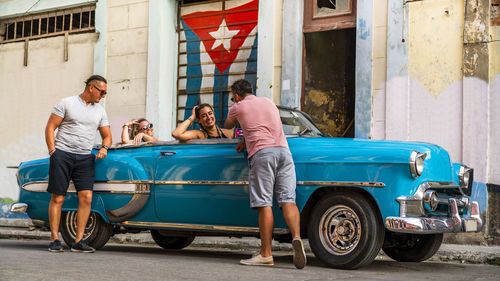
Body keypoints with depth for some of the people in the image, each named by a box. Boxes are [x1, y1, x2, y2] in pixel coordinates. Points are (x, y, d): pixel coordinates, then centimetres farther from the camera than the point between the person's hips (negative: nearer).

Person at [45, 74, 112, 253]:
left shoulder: (100, 111, 14)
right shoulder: (67, 103, 1)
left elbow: (107, 136, 19)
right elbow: (50, 127, 0)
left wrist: (104, 148, -3)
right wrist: (52, 152, -9)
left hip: (85, 158, 4)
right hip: (62, 154, -4)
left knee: (86, 198, -10)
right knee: (57, 198, -4)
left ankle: (79, 241, -4)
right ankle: (54, 240, 4)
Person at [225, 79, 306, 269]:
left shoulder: (238, 107, 14)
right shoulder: (269, 102, 26)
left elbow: (228, 126, 36)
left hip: (261, 153, -4)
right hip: (283, 149, 4)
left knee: (264, 204, -7)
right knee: (287, 200, -5)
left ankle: (266, 254, -9)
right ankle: (296, 237, -29)